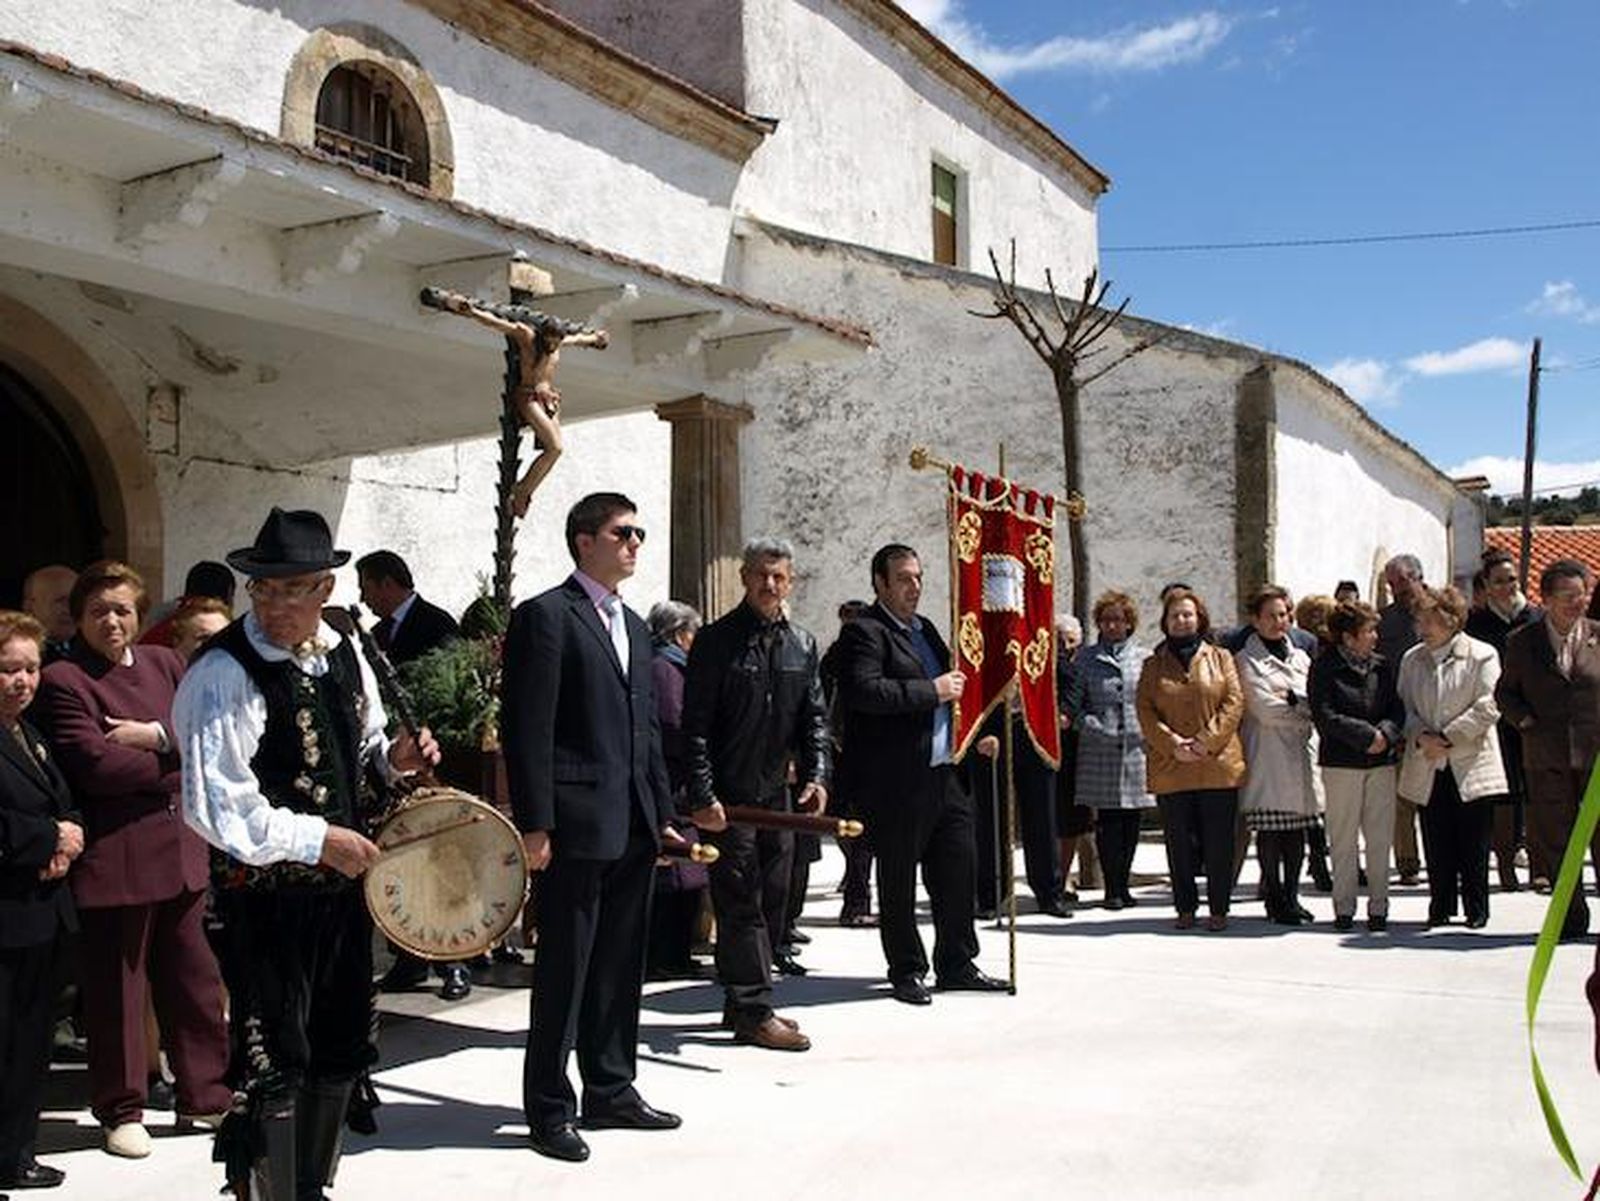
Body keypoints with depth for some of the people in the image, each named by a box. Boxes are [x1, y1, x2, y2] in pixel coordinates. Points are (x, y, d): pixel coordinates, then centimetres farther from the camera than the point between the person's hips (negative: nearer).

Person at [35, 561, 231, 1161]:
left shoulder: (164, 663, 12)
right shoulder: (63, 681, -8)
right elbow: (96, 766, -18)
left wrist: (157, 736, -13)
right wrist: (178, 763, -9)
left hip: (180, 850, 6)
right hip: (114, 857, -5)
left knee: (193, 977, 13)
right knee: (117, 987, 7)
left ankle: (206, 1094, 26)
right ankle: (121, 1111, 23)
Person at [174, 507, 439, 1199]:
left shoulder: (344, 656, 7)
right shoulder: (224, 674, -17)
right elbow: (215, 804, -21)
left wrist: (393, 760, -2)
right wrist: (319, 841, -20)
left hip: (342, 883, 8)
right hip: (264, 895, -8)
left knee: (339, 1052, 19)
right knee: (272, 1064, -1)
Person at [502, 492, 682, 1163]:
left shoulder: (633, 626, 17)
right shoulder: (546, 616, -8)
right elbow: (528, 728, -13)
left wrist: (662, 813, 15)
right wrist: (534, 824, -17)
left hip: (633, 828, 8)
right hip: (577, 824, -8)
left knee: (621, 968, 16)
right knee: (565, 969, 1)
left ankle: (611, 1090, 29)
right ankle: (549, 1109, 14)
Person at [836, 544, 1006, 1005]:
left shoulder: (924, 629, 18)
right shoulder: (864, 632, -9)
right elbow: (864, 691, -24)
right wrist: (932, 691, -21)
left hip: (945, 773, 8)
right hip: (897, 781, -8)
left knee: (959, 869, 11)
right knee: (898, 880, 3)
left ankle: (956, 965, 23)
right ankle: (906, 971, 15)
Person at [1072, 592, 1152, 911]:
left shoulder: (1144, 658, 10)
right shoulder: (1085, 658, 8)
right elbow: (1072, 704, 6)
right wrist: (1090, 725, -9)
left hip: (1137, 749, 2)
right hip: (1100, 750, -1)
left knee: (1131, 823, 6)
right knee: (1107, 822, -1)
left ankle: (1122, 884, 17)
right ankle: (1112, 888, 5)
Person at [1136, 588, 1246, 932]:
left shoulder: (1220, 658, 9)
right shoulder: (1153, 665, 11)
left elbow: (1234, 703, 0)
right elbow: (1145, 712, 3)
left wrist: (1206, 741, -11)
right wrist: (1172, 744, -11)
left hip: (1218, 765, -1)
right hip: (1169, 768, 1)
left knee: (1218, 842, 2)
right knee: (1179, 842, 5)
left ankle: (1218, 909, 12)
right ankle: (1185, 907, 15)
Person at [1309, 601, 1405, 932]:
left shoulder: (1381, 666, 8)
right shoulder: (1324, 668, -5)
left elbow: (1397, 709, 7)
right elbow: (1325, 716, -12)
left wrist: (1386, 733, -14)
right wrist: (1368, 735, -16)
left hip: (1381, 761, 4)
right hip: (1341, 763, -3)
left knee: (1380, 837, 4)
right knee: (1343, 839, 3)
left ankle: (1378, 907, 13)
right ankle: (1344, 908, 11)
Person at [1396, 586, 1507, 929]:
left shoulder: (1482, 656, -5)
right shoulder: (1411, 660, 10)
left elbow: (1487, 708, -10)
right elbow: (1405, 707, 10)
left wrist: (1447, 739, -13)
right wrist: (1421, 736, -9)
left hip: (1471, 765, -4)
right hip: (1428, 768, 4)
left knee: (1474, 846, 2)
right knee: (1437, 845, 7)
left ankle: (1477, 909, 14)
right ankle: (1441, 907, 17)